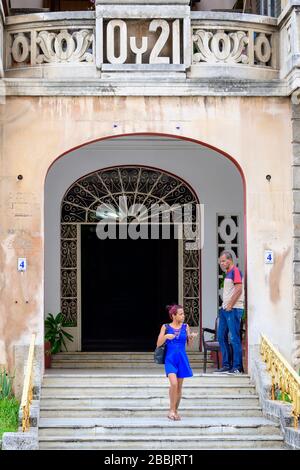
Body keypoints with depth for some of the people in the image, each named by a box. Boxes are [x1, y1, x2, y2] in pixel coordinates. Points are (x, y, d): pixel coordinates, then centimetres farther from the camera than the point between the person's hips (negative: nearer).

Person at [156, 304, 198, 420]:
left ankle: (175, 411, 22)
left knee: (179, 386, 8)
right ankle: (172, 410, -6)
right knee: (173, 383, -19)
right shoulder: (166, 327, -1)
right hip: (170, 359, -3)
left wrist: (192, 337, -15)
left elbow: (189, 344, 5)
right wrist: (166, 336, -20)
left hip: (182, 359, 3)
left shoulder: (185, 327, 4)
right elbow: (158, 344, -2)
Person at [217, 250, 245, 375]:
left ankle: (237, 367, -4)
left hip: (233, 309, -10)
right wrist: (224, 306, 14)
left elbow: (238, 289, -18)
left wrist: (229, 306, -16)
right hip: (225, 309, 10)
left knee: (234, 338, -7)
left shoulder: (235, 271, -9)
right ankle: (226, 365, 15)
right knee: (221, 337, 10)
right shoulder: (228, 273, 20)